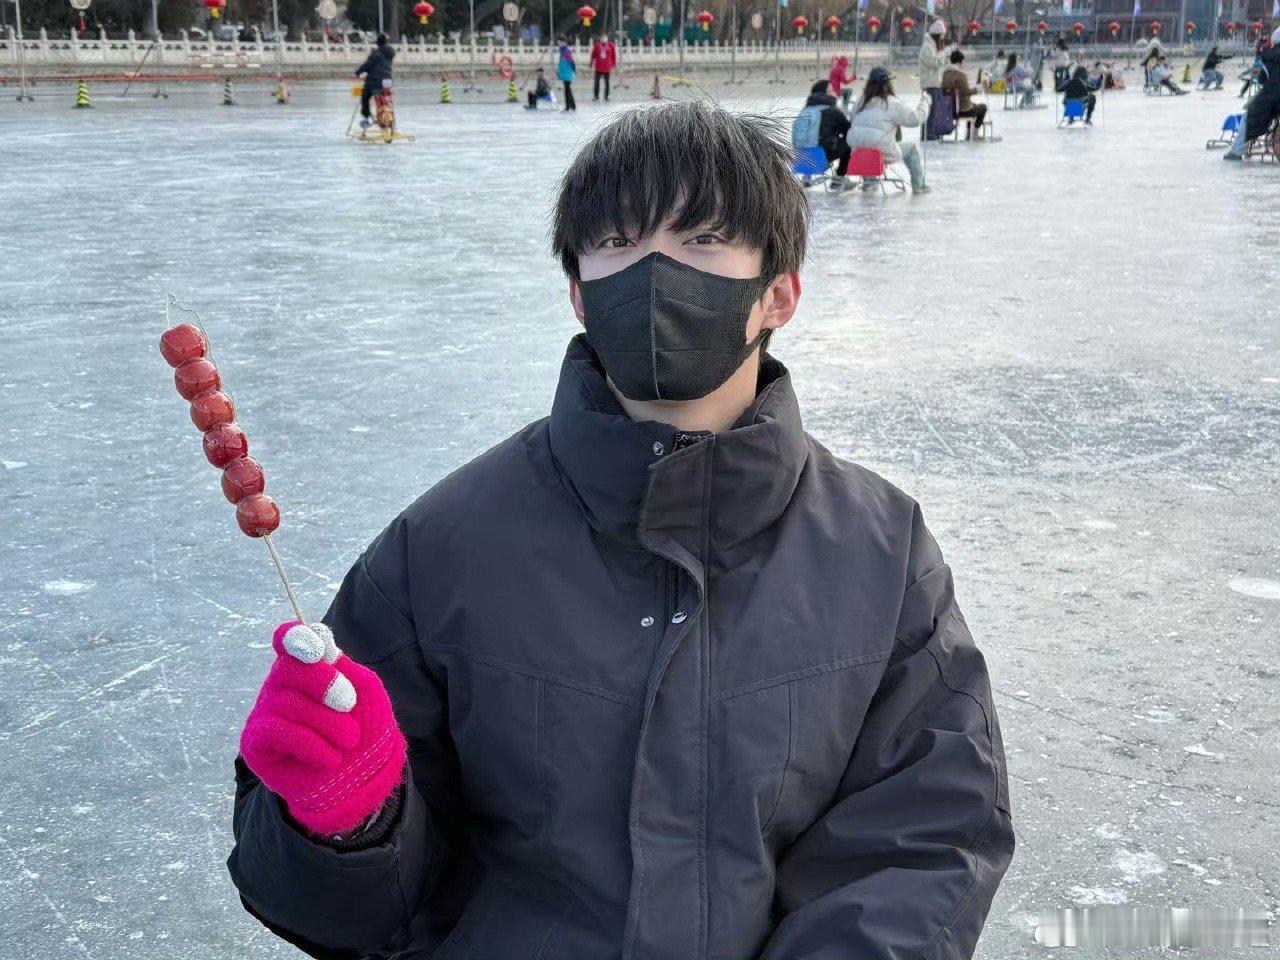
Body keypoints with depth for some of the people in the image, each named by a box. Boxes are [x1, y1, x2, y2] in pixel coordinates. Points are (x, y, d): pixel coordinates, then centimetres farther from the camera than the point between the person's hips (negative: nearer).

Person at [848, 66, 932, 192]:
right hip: (884, 153, -5)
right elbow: (916, 118, -5)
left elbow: (852, 121, 14)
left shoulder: (859, 100, 3)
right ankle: (918, 185, 26)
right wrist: (925, 100, 11)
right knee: (913, 146, 18)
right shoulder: (893, 104, -11)